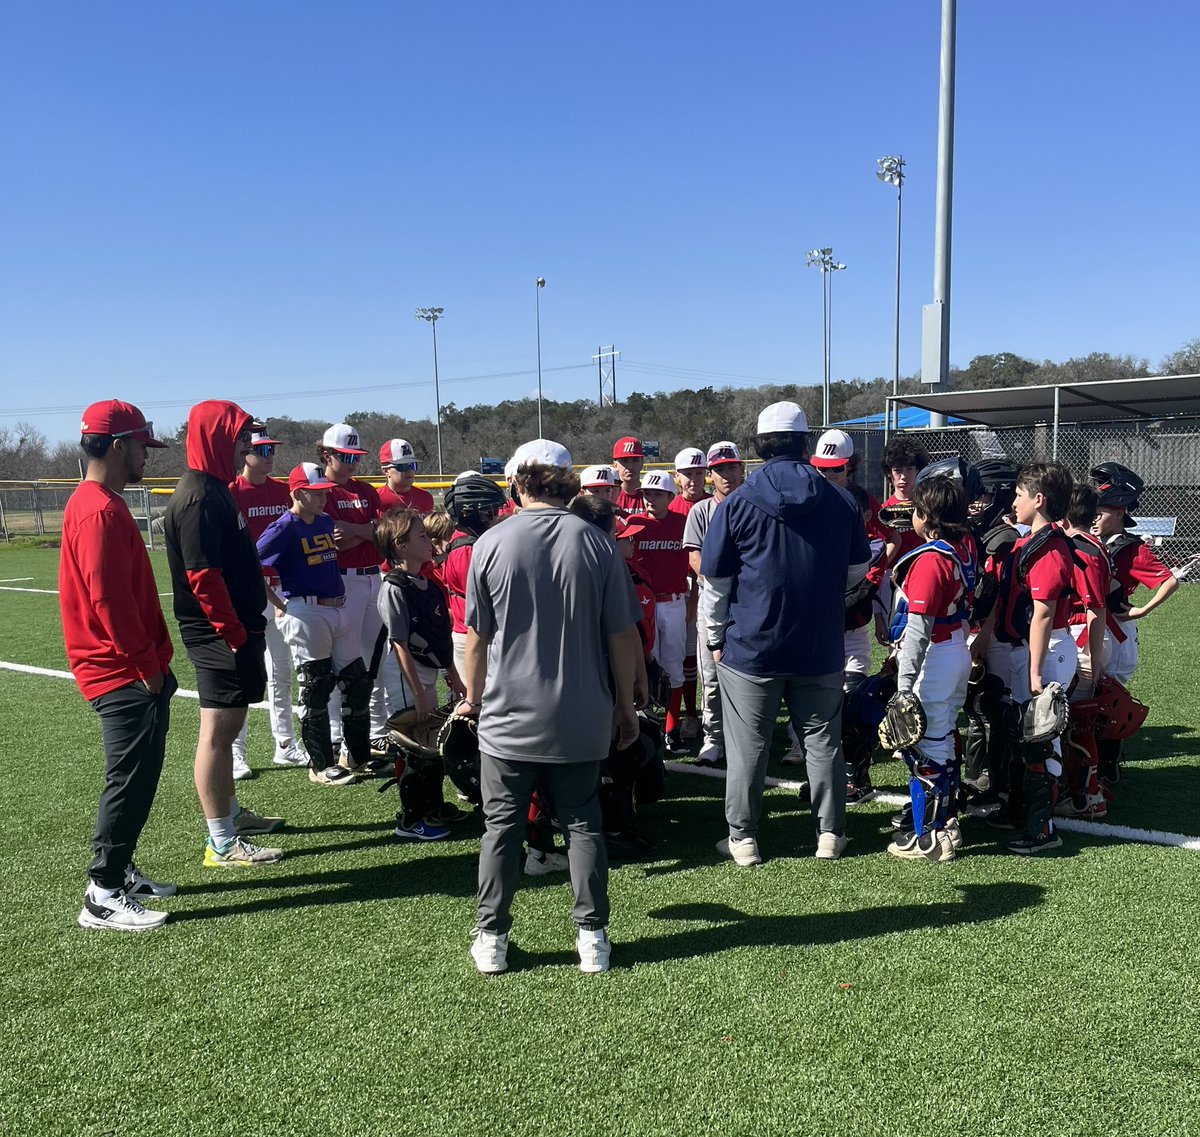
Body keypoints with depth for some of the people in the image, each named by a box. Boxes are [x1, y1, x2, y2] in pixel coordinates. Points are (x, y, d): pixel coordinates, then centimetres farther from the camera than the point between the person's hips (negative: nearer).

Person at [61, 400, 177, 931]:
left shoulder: (95, 503, 15)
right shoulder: (101, 510, -18)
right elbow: (108, 598, -23)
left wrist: (151, 661, 18)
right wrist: (147, 664, -16)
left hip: (131, 672, 10)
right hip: (125, 674, -10)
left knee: (137, 777, 17)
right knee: (130, 781, -5)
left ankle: (118, 871, 28)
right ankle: (103, 897, 3)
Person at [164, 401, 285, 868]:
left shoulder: (216, 490, 15)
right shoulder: (198, 497, -17)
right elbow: (203, 575, -23)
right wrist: (233, 632, -20)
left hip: (234, 629, 10)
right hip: (220, 633, -10)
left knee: (229, 725, 19)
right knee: (217, 731, -4)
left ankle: (230, 814, 33)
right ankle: (222, 843, 2)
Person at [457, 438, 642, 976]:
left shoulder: (491, 544, -6)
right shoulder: (596, 542, -5)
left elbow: (477, 635, 0)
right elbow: (621, 635, -2)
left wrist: (473, 696, 15)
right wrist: (625, 705, 9)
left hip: (509, 715, 0)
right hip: (581, 717, 1)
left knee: (502, 826, 11)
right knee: (582, 824, 12)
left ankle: (491, 940, 19)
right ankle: (593, 938, 16)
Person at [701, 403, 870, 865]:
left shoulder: (736, 504, -8)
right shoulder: (842, 502, 0)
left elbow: (716, 581, -4)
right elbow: (857, 570, 9)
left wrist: (716, 637, 7)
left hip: (750, 646, -2)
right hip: (821, 648, 2)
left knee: (748, 745, 7)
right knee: (822, 740, 14)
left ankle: (742, 838, 15)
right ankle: (830, 832, 23)